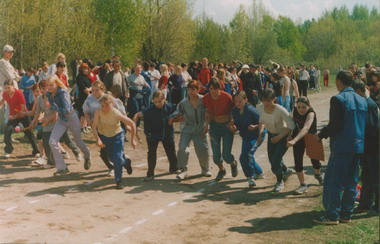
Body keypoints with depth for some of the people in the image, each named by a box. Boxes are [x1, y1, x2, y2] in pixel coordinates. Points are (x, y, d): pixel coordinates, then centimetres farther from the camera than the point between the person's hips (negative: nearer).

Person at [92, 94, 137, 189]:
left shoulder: (117, 114, -29)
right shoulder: (99, 112, -27)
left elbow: (132, 124, -22)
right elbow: (94, 127, -30)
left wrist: (132, 140, -21)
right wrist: (98, 139, -46)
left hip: (117, 135, -3)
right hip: (104, 136, 3)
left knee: (118, 158, -17)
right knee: (112, 158, 17)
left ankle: (119, 181, 0)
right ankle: (125, 163, 49)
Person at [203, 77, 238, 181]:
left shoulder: (227, 97, -19)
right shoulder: (206, 98, -9)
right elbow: (208, 113, 6)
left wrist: (232, 123, -22)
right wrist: (207, 124, -5)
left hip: (227, 125, -3)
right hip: (214, 125, 3)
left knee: (226, 155, -7)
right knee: (216, 155, 3)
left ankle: (233, 163, 31)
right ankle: (221, 170, 36)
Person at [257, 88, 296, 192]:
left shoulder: (280, 110, -32)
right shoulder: (260, 108, -17)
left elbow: (291, 126, -30)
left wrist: (279, 137, -32)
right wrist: (260, 133, -6)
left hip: (283, 135, -6)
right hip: (271, 134, 6)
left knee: (275, 159, -12)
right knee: (272, 159, 17)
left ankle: (280, 182, 15)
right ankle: (286, 171, 49)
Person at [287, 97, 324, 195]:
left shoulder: (311, 114, -32)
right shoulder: (295, 110, -15)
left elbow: (306, 128, -48)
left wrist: (294, 140, -60)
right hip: (298, 139, 3)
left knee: (315, 160, 7)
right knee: (298, 162, -5)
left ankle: (318, 174, 43)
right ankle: (303, 185, 8)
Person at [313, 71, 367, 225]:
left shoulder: (338, 99, -13)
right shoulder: (362, 100, 10)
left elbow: (334, 126, -17)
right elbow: (365, 124, 13)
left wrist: (321, 135, -3)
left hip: (342, 147, -7)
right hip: (358, 146, 7)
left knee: (332, 181, 0)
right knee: (351, 182, 12)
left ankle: (332, 215, 1)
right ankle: (346, 214, 17)